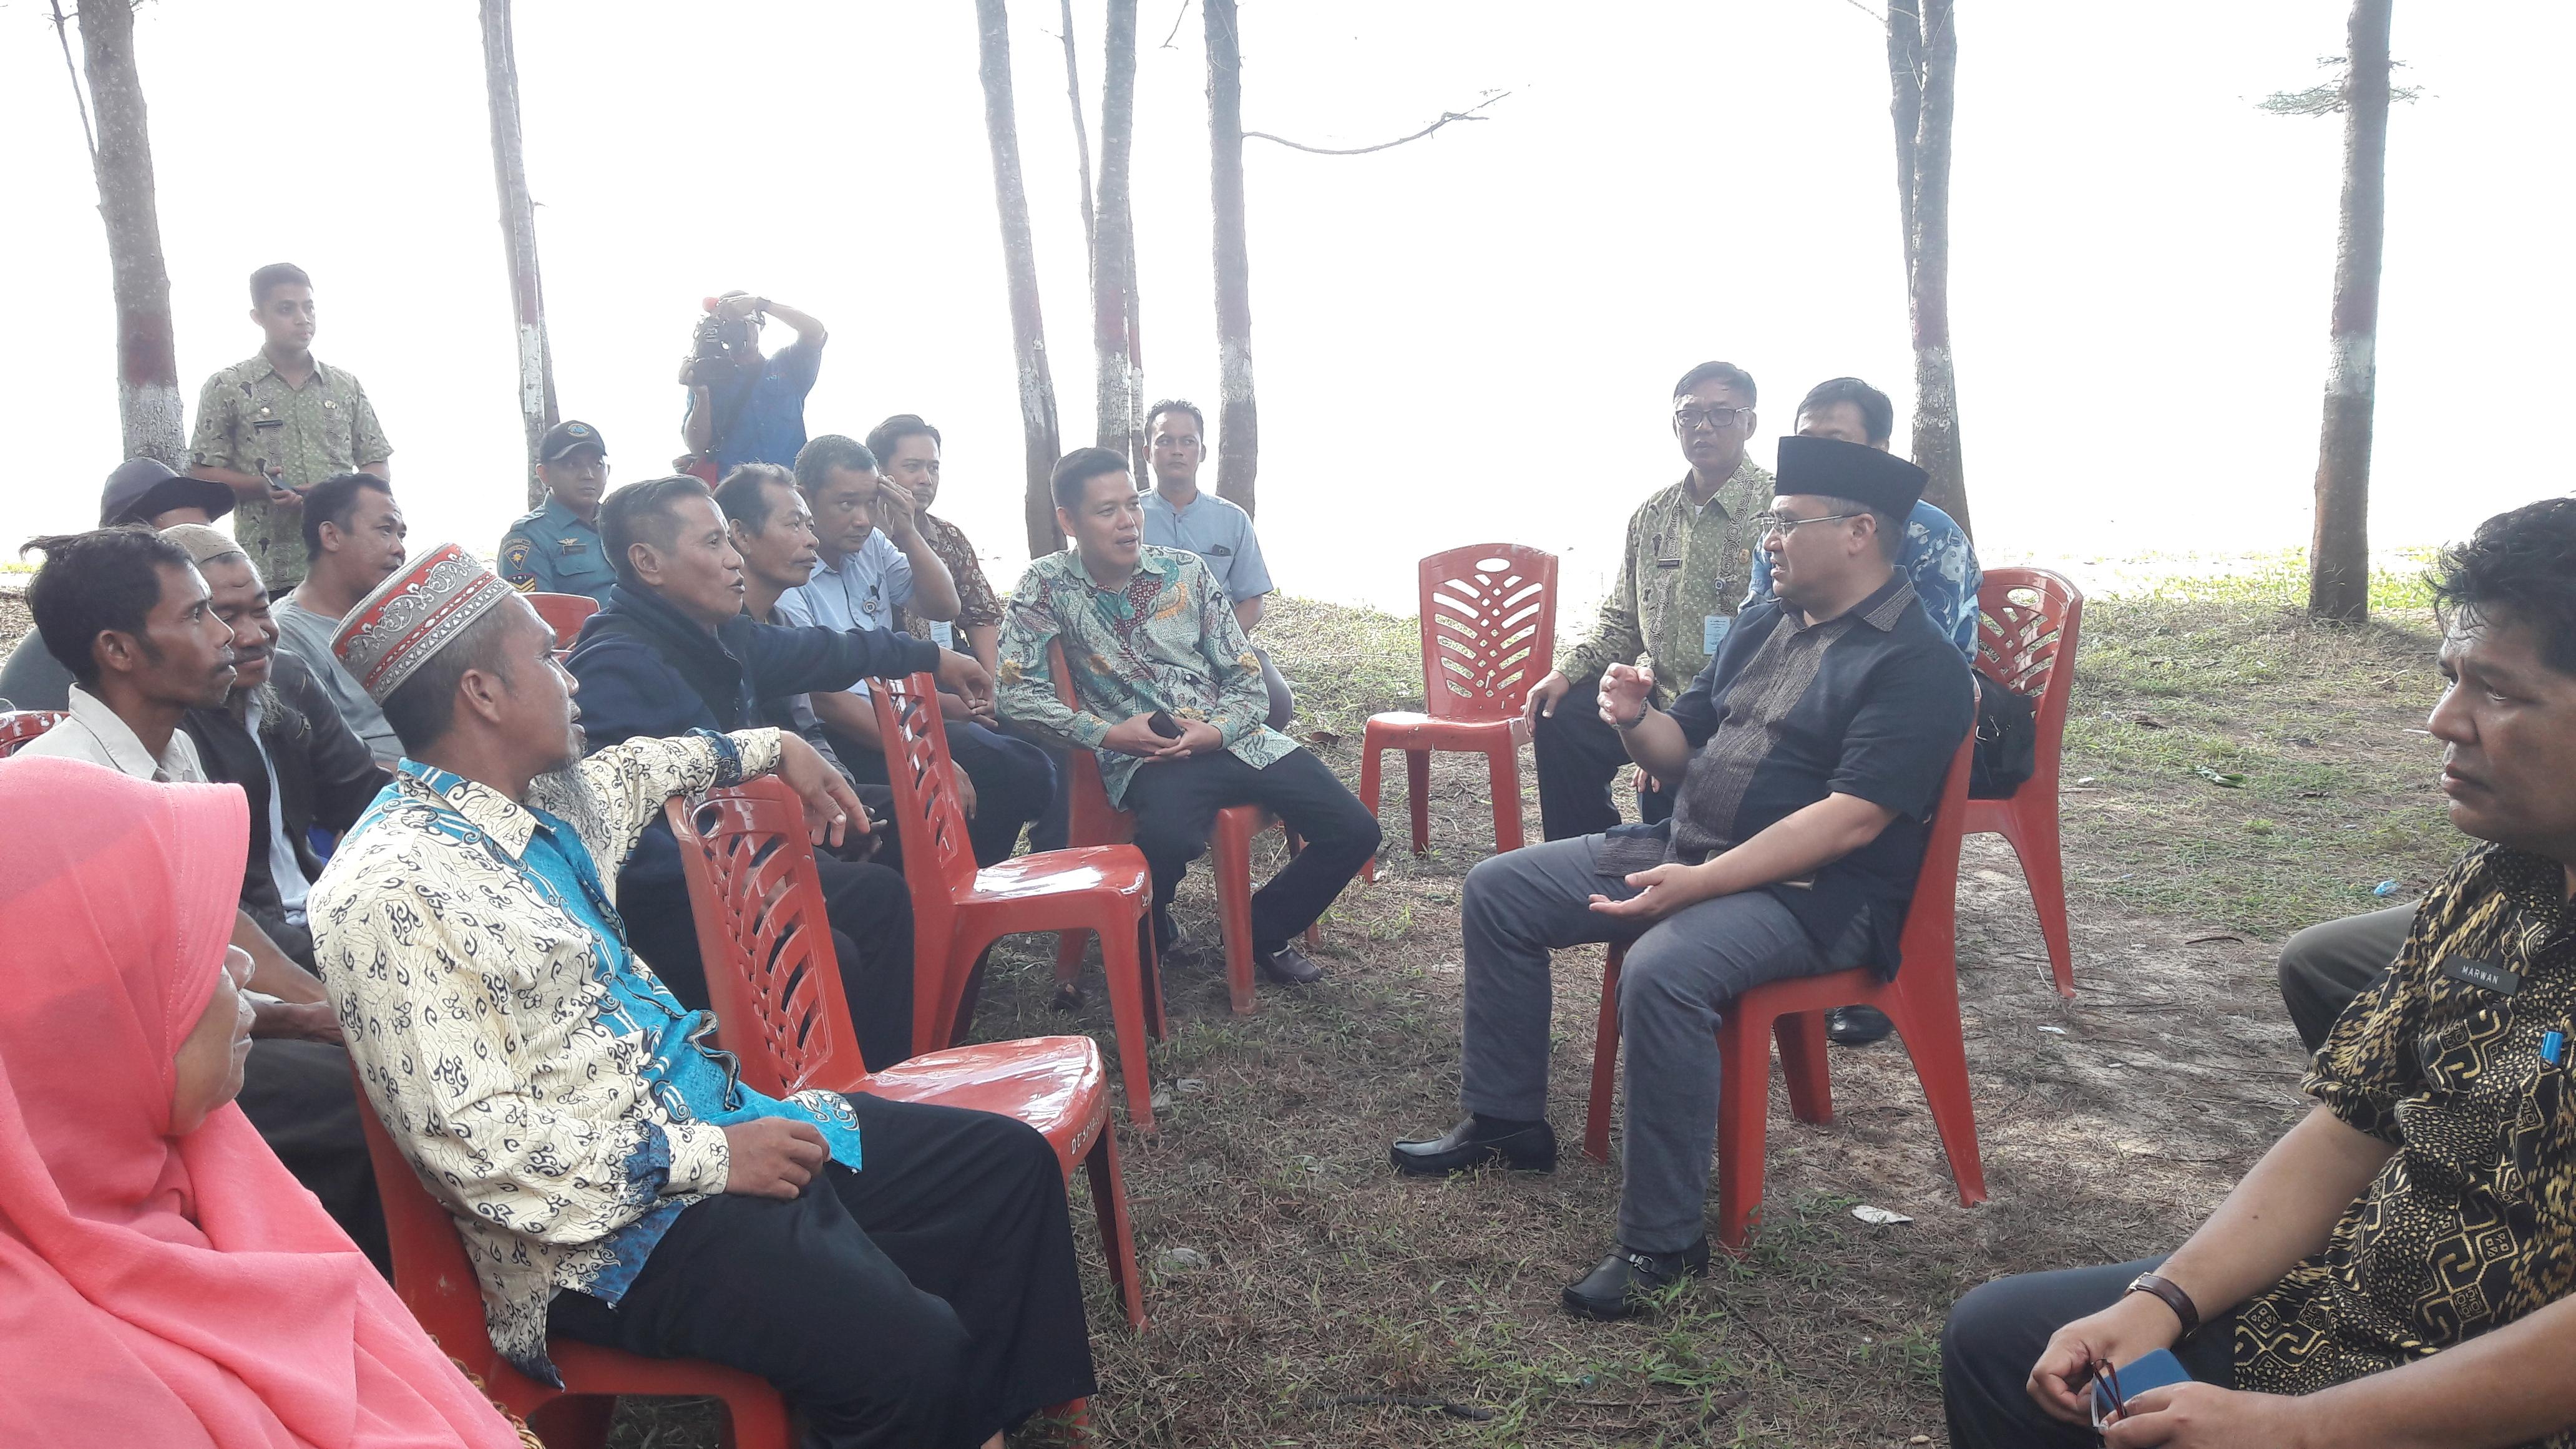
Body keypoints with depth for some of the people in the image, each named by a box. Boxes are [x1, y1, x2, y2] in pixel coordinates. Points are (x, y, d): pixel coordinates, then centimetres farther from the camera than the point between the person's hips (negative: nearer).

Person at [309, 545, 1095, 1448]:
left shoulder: (544, 801, 8)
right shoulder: (391, 892, -18)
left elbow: (633, 771, 33)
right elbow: (468, 1140, -22)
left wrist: (775, 750, 43)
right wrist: (706, 1158, -21)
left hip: (718, 1115, 10)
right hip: (609, 1222, -9)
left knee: (1011, 1165, 7)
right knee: (906, 1349, -29)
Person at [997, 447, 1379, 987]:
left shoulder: (1187, 571, 5)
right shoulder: (1046, 586, -2)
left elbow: (1247, 679, 7)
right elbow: (1018, 692, -9)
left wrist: (1218, 731, -13)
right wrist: (1106, 734, -17)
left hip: (1228, 738, 4)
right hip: (1140, 755, -4)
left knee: (1354, 830, -10)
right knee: (1170, 838, -39)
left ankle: (1265, 927, 17)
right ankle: (1145, 943, -4)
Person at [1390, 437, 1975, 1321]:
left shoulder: (1917, 664, -13)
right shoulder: (1764, 625, 13)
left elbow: (1850, 818, -24)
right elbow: (1684, 751, 16)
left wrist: (1698, 884, -30)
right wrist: (1637, 721, -9)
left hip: (1813, 893, -9)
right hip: (1686, 849, 9)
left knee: (1663, 969, -37)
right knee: (1498, 890, 5)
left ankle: (1663, 1242, -21)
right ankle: (1506, 1121, 15)